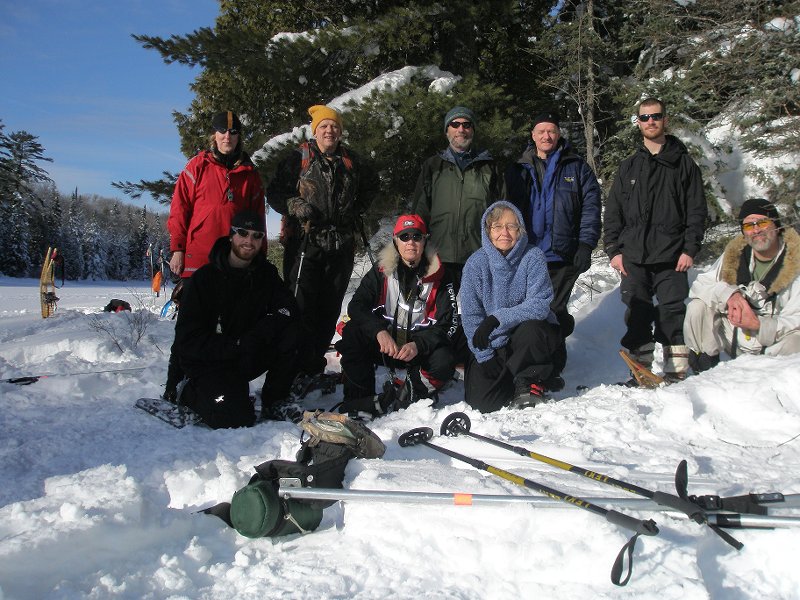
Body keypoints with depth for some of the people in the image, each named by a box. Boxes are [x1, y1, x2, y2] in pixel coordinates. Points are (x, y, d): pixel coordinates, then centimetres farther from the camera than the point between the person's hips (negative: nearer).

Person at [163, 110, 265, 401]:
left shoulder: (249, 173, 12)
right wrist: (177, 249, -6)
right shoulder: (197, 166, 4)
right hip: (197, 260, -3)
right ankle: (174, 387, 5)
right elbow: (179, 208, 2)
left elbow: (258, 217, 15)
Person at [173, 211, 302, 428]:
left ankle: (274, 402, -5)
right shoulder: (204, 278, -11)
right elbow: (187, 339, -14)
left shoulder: (267, 274, 3)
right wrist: (236, 345, -23)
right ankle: (191, 392, 7)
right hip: (207, 363, -4)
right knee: (235, 418, -25)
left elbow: (287, 310, -10)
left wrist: (258, 334, -28)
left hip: (247, 358, 4)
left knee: (290, 333, -20)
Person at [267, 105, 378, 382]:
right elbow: (275, 191, 3)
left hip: (341, 245, 4)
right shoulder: (299, 158, 3)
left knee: (330, 306, 6)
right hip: (305, 242, -4)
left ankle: (316, 359, 16)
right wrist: (295, 205, -14)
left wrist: (357, 210, 18)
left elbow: (371, 185, 32)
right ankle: (300, 364, -1)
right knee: (302, 305, -8)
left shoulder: (351, 161, 15)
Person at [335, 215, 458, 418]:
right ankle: (360, 401, -19)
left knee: (443, 364, -32)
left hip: (421, 346, -1)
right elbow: (356, 305, -9)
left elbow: (447, 324, -8)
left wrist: (418, 345, -26)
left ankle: (415, 392, -1)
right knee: (352, 333, -25)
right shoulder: (381, 270, -1)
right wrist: (379, 331, -28)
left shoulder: (439, 277, -4)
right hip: (383, 343, 2)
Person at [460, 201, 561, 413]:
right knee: (480, 401, -15)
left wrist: (497, 318, -33)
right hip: (492, 343, 2)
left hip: (531, 334, -2)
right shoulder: (476, 264, -8)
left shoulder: (533, 257, -12)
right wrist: (485, 358, -17)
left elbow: (539, 305, -22)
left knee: (530, 329, -37)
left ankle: (527, 380, -5)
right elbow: (471, 316, -9)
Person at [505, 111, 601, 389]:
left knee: (555, 312, -1)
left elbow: (591, 207, 1)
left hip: (562, 255, -2)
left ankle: (552, 371, 7)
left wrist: (586, 245, -9)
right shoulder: (518, 170, 13)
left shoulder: (577, 168, 7)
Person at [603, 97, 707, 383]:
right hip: (633, 257, 3)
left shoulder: (683, 163, 7)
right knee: (637, 315, 3)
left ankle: (676, 373, 6)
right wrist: (614, 250, 2)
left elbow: (697, 210, 3)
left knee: (672, 314, -2)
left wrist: (690, 249, -7)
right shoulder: (629, 166, 14)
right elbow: (613, 212, 12)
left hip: (671, 257, -2)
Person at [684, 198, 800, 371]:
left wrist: (758, 324, -34)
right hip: (735, 342, 4)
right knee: (698, 306, -16)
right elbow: (699, 286, -4)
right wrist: (729, 294, -24)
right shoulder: (734, 255, 2)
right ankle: (705, 368, -5)